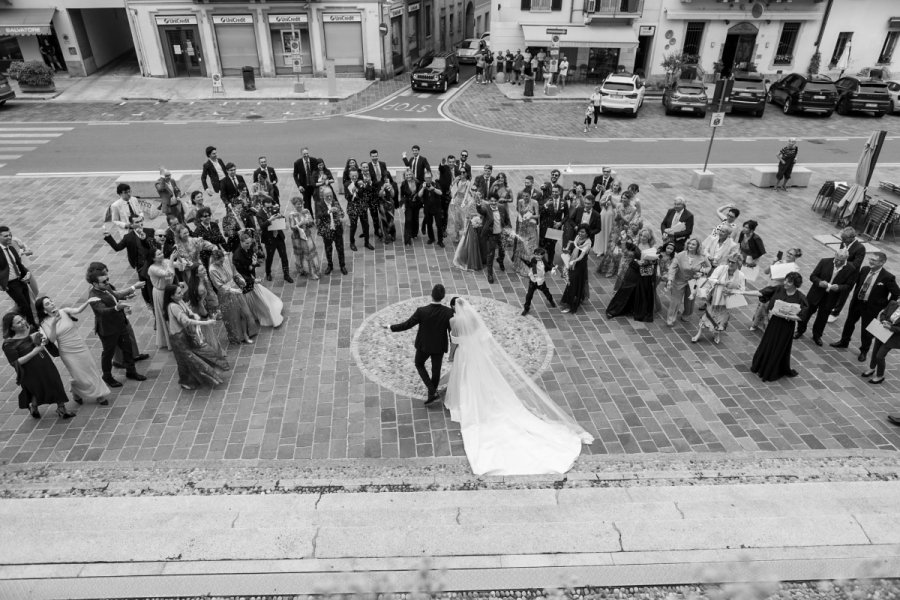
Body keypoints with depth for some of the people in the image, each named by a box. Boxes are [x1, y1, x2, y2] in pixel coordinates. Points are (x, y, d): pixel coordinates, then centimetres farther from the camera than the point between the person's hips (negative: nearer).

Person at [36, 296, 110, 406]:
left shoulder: (64, 312, -5)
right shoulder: (45, 323, -8)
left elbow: (78, 310, -22)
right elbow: (52, 340, -19)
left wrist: (88, 302, -40)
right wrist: (53, 324, -30)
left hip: (81, 347, 2)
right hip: (68, 352, -2)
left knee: (91, 371, 10)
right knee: (80, 376, 4)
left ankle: (98, 394, 27)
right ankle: (76, 394, 34)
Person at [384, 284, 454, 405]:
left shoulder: (421, 311, -30)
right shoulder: (448, 312, -25)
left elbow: (406, 325, -20)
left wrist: (390, 327, -3)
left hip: (423, 345, -1)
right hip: (439, 346, 1)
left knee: (419, 364, 26)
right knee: (436, 369, 24)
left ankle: (432, 392, 14)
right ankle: (432, 392, 44)